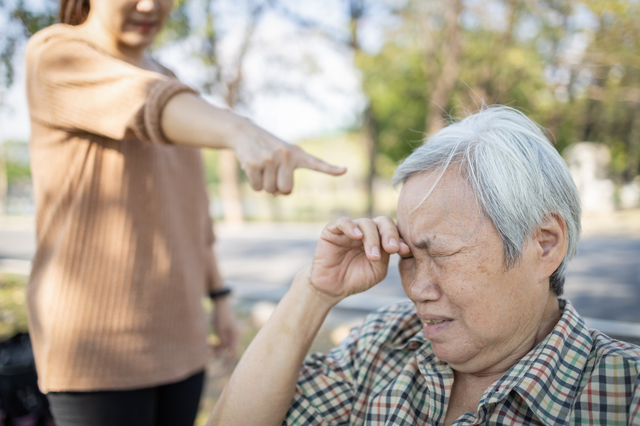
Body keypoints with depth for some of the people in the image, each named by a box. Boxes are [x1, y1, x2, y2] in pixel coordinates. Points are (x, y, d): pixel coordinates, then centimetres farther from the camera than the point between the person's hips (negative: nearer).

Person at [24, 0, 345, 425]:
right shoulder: (54, 54, -10)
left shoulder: (166, 81, 13)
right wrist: (241, 131, -50)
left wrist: (219, 294, 14)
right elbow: (148, 105, -33)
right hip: (98, 343, -7)